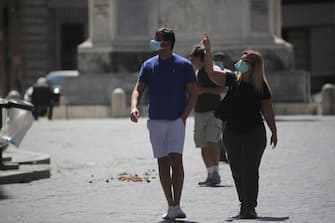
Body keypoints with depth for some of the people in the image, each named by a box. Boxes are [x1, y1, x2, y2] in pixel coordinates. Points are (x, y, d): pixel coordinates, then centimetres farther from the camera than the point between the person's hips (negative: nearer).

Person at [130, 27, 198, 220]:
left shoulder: (183, 65, -2)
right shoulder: (148, 65, 8)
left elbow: (193, 94, -1)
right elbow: (138, 89, 6)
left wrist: (183, 117, -11)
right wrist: (134, 107, -15)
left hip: (176, 121, -4)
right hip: (155, 121, 4)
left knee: (176, 159, -15)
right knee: (163, 162, 5)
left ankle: (177, 206, -16)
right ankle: (171, 206, 12)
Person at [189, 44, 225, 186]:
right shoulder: (196, 73, 16)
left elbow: (223, 89, -15)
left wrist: (204, 90, -19)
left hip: (213, 112, -8)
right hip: (199, 112, 8)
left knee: (212, 142, -19)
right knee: (203, 146, 7)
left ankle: (215, 174, -20)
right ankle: (210, 175, 14)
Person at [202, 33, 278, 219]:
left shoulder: (261, 87, -6)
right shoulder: (233, 80, 2)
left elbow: (268, 111, 0)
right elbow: (211, 72, -2)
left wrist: (274, 132, 3)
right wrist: (208, 50, -9)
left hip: (254, 134, -4)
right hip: (232, 133, 4)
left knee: (250, 170, -6)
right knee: (237, 171, 8)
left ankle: (250, 207, -3)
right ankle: (244, 205, 18)